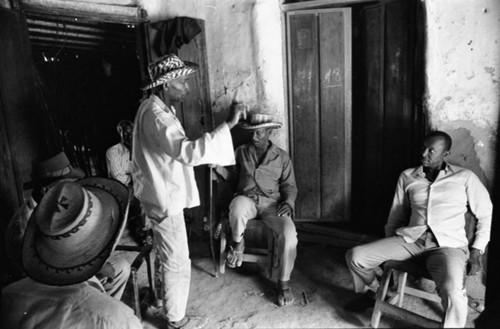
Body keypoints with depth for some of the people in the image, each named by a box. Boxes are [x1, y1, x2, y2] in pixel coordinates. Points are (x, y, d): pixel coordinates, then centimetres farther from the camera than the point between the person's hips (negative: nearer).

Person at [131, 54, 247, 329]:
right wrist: (228, 124, -39)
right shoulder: (156, 115, -26)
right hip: (165, 199, -10)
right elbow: (188, 152, -40)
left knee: (168, 256, 27)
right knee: (178, 263, 6)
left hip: (160, 195, 10)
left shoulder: (154, 107, 8)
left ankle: (166, 296, 48)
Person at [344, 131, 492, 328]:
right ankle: (371, 292, 20)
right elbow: (396, 215, 20)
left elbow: (485, 214, 12)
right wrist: (387, 250, 19)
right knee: (355, 256, -13)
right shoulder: (407, 177, 14)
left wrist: (477, 249, 3)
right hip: (410, 239, 3)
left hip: (448, 244, -3)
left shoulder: (465, 178, 6)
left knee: (452, 291, -36)